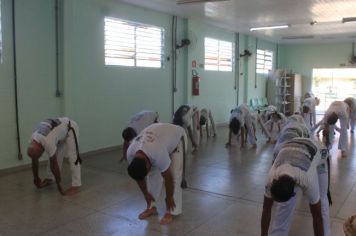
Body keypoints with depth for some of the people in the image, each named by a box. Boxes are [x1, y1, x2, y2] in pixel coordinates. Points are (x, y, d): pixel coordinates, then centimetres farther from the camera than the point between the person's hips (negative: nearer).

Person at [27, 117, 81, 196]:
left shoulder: (48, 142, -38)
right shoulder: (33, 141, -14)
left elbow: (54, 165, -29)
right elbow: (34, 162, 1)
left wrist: (58, 183, -20)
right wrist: (36, 178, 12)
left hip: (70, 128, -8)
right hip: (59, 129, 8)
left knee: (72, 157, -15)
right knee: (53, 156, 6)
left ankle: (76, 186, -12)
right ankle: (50, 178, 25)